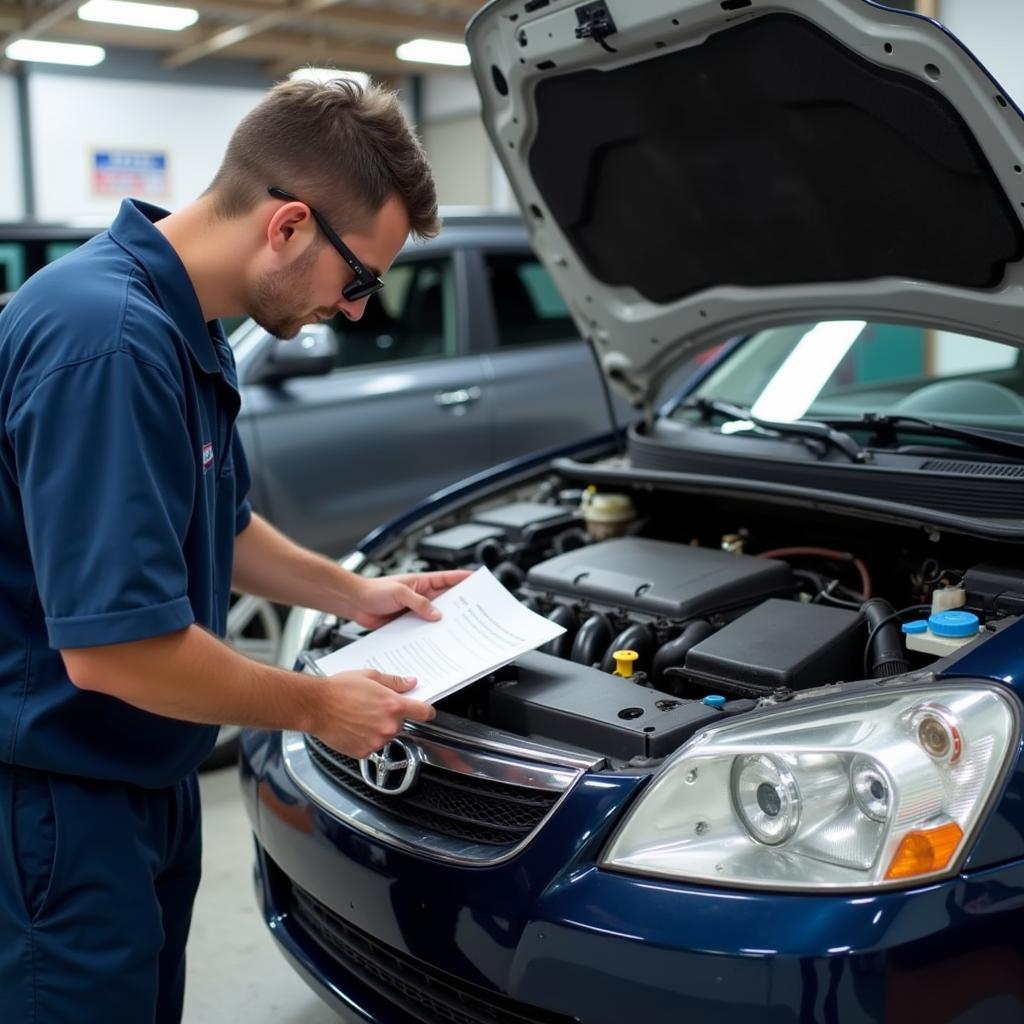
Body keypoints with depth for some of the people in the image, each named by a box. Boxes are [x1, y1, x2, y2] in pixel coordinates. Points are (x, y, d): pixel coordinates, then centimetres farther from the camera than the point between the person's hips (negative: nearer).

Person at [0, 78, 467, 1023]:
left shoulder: (182, 327, 4)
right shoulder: (110, 340, -29)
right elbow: (111, 646, -31)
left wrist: (354, 592, 13)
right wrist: (314, 706, -18)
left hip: (148, 779, 10)